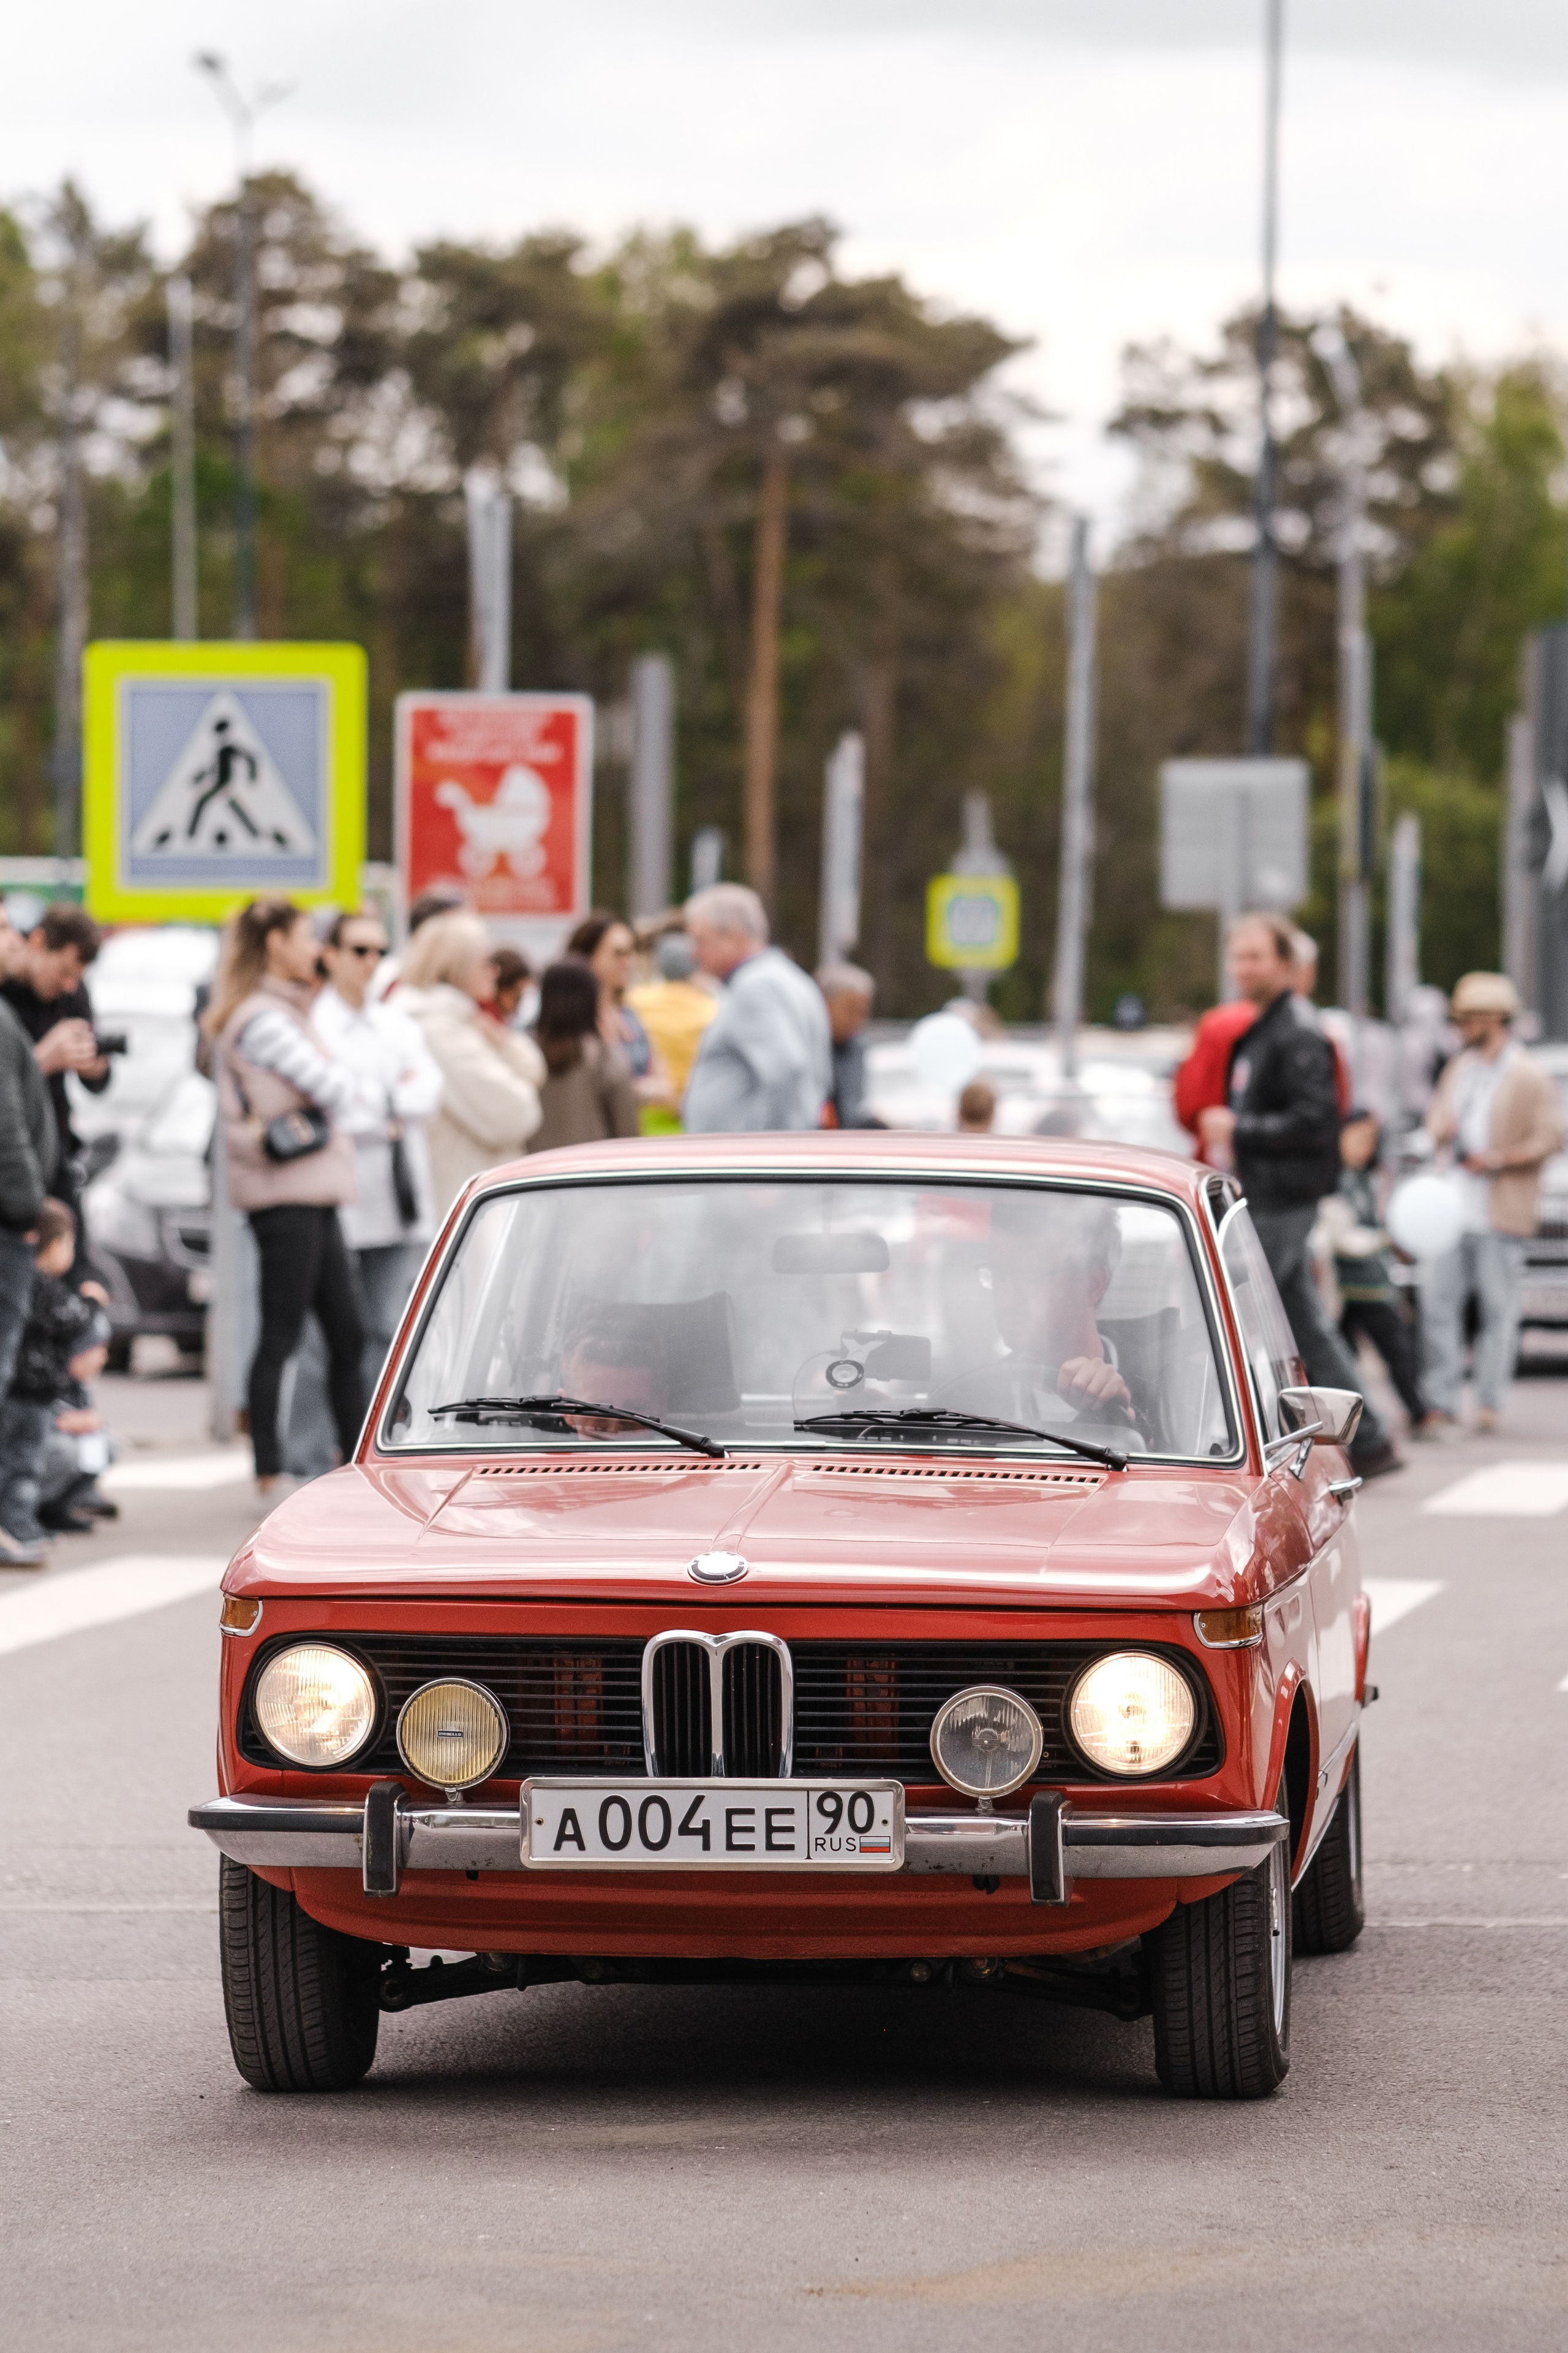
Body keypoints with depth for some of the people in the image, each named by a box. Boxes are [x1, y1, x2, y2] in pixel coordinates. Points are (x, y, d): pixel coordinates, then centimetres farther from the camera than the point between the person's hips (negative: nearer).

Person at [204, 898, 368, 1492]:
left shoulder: (287, 1011, 20)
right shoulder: (262, 1019, -12)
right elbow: (335, 1087, -16)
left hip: (315, 1196, 10)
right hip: (285, 1193, -10)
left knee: (347, 1332, 10)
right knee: (282, 1334, -6)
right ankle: (268, 1472, -3)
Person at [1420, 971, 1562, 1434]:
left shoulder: (1528, 1078, -6)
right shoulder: (1459, 1069, 16)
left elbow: (1550, 1138, -8)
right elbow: (1438, 1117, 26)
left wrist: (1498, 1160, -14)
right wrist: (1441, 1131, 2)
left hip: (1499, 1214, -6)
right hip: (1452, 1205, 6)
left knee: (1498, 1307, -1)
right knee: (1436, 1297, 0)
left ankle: (1489, 1404, 4)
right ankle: (1441, 1400, 5)